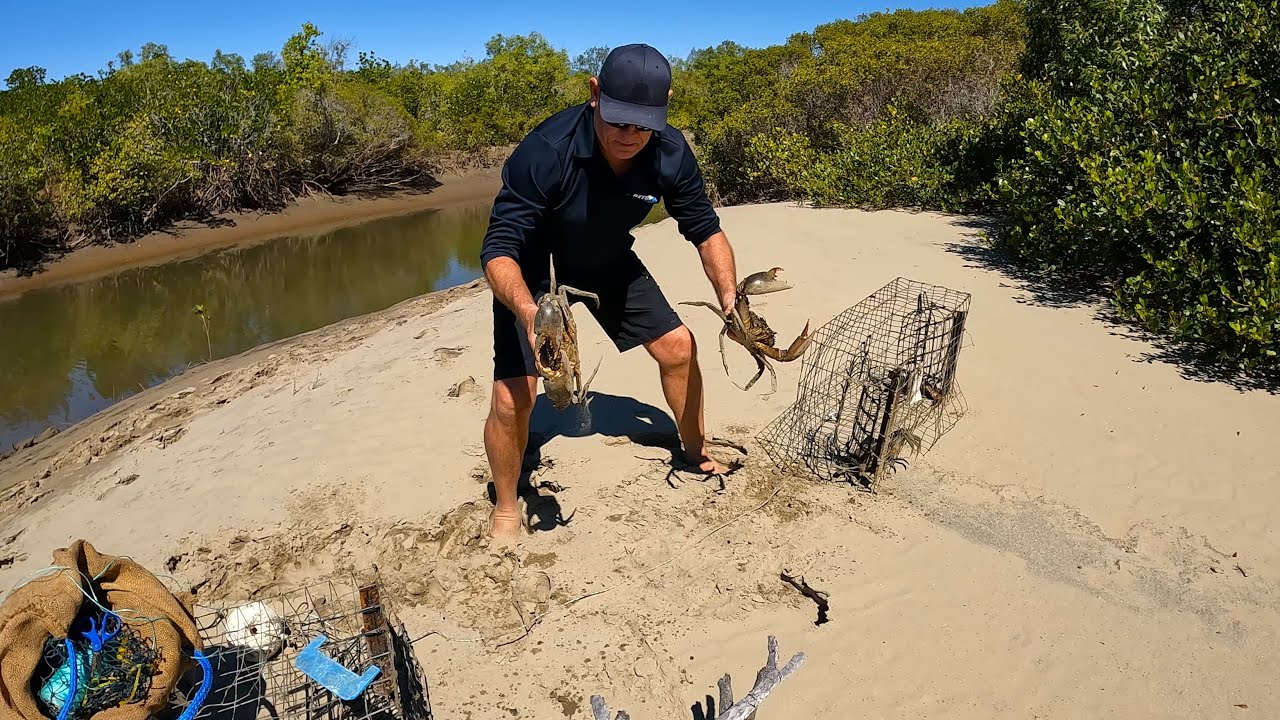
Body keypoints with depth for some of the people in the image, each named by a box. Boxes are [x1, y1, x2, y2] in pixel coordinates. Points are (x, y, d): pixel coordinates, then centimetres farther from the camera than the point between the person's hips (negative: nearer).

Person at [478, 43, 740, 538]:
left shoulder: (671, 154, -22)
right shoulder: (546, 152, -36)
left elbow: (707, 233, -8)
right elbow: (498, 250, -35)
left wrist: (729, 298, -25)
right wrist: (530, 312, -55)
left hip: (608, 259, 5)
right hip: (532, 265, -4)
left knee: (678, 347, 3)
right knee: (513, 396, -16)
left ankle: (697, 451, 32)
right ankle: (506, 507, 12)